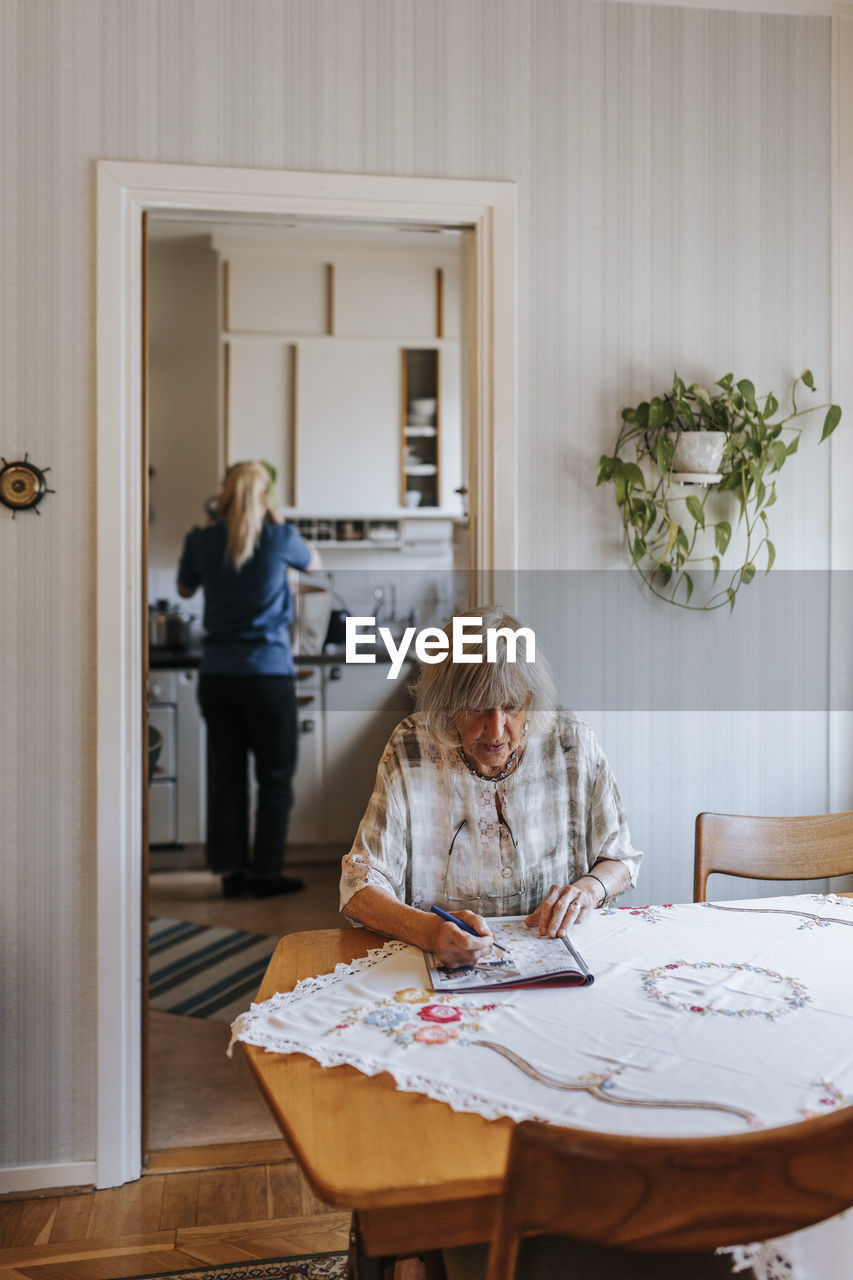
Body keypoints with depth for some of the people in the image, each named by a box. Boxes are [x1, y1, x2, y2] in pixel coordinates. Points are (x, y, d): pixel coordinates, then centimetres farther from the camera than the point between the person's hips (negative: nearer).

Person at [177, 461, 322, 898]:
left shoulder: (202, 541, 1)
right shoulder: (279, 538, -6)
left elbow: (185, 588, 19)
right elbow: (314, 563, 16)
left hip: (216, 676, 3)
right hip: (268, 676, -3)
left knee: (226, 776, 10)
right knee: (275, 779, 8)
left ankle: (230, 871, 13)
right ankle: (265, 873, 11)